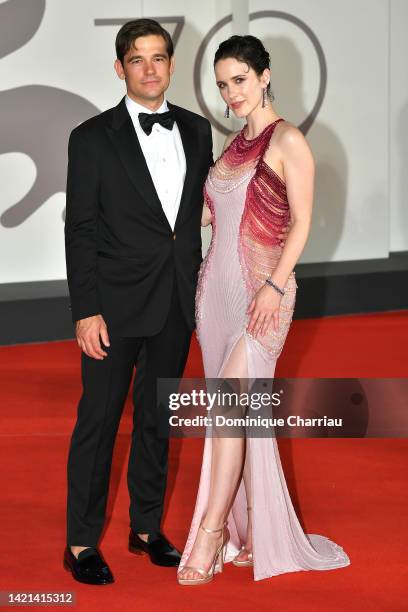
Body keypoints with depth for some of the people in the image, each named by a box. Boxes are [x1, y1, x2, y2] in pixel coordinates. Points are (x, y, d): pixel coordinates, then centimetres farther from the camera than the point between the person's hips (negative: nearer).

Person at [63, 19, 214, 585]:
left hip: (177, 303, 4)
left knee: (157, 418, 14)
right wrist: (86, 311, -13)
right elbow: (80, 230, -8)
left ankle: (146, 527, 27)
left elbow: (200, 212, 12)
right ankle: (81, 543, 11)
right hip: (116, 305, -4)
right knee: (98, 420, 2)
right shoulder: (93, 138, -7)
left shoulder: (196, 130, 6)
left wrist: (203, 288, 7)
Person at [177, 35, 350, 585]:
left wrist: (274, 286, -18)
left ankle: (210, 534, -10)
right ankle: (255, 534, 13)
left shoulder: (287, 140, -7)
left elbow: (301, 221, -11)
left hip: (261, 291, -7)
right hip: (218, 286, 7)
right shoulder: (234, 144, 15)